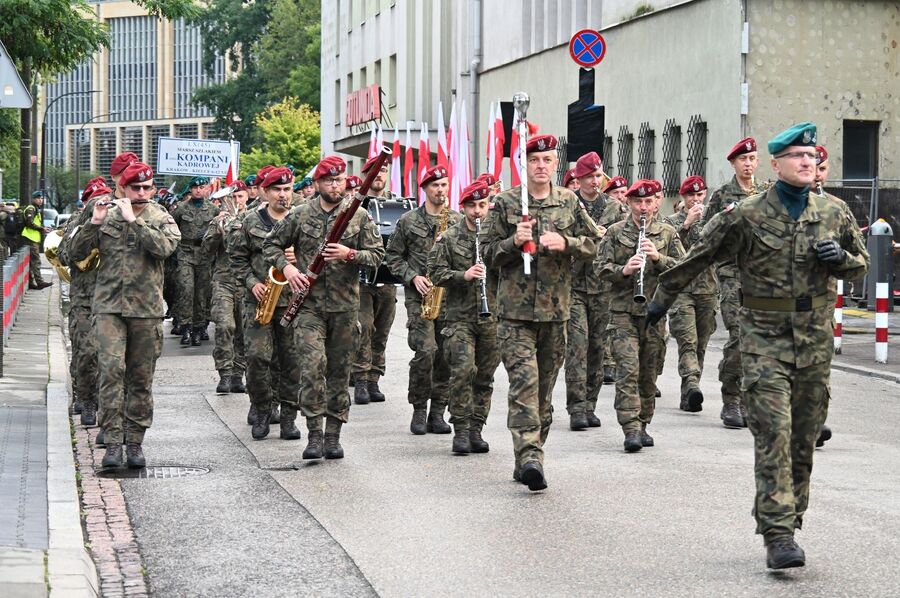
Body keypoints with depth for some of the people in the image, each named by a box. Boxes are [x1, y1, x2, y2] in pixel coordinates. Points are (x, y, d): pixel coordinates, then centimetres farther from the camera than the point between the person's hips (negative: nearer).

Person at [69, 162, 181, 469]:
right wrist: (94, 223, -11)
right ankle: (113, 441, -12)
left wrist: (133, 219, -18)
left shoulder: (161, 219, 4)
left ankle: (135, 442, 15)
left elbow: (164, 247, -17)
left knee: (141, 379, 5)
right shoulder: (108, 216, 6)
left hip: (146, 308, 0)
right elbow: (77, 252, 3)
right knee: (111, 369, -14)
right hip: (109, 306, 0)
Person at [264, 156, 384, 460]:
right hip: (309, 304, -1)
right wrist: (287, 267, -6)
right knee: (312, 364, -15)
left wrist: (350, 254, -15)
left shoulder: (359, 216, 3)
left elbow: (377, 255, 3)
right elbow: (271, 245, 12)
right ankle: (314, 433, -11)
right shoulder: (300, 215, 4)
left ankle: (333, 435, 16)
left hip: (345, 306, 1)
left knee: (340, 370, 7)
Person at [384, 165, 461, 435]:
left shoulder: (458, 220, 10)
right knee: (425, 351, -14)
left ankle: (437, 411, 9)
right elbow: (393, 256, 8)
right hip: (420, 295, -3)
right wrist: (412, 277, -6)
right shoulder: (408, 221, 5)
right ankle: (419, 410, -1)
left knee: (447, 355, 1)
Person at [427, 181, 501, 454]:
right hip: (460, 316, -2)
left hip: (492, 316, 3)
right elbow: (436, 273, -1)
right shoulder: (448, 239, 4)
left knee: (485, 376, 7)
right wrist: (464, 275, -16)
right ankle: (461, 431, -7)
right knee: (463, 370, -14)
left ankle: (476, 430, 16)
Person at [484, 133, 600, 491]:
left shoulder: (569, 202, 9)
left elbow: (592, 245, 8)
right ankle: (530, 457, -23)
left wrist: (565, 243, -10)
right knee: (524, 381, -15)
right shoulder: (505, 203, 2)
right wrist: (514, 241, -14)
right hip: (515, 310, -3)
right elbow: (490, 256, 5)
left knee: (545, 385, 9)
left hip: (556, 310, 3)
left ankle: (528, 460, 19)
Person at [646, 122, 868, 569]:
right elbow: (698, 258, 6)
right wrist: (663, 297, 13)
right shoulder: (746, 215, -5)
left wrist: (840, 258, -5)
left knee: (805, 438, 9)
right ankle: (778, 535, -13)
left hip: (815, 338, 4)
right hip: (765, 338, -4)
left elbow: (860, 264, 18)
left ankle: (790, 517, 23)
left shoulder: (833, 214, 6)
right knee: (774, 435, -12)